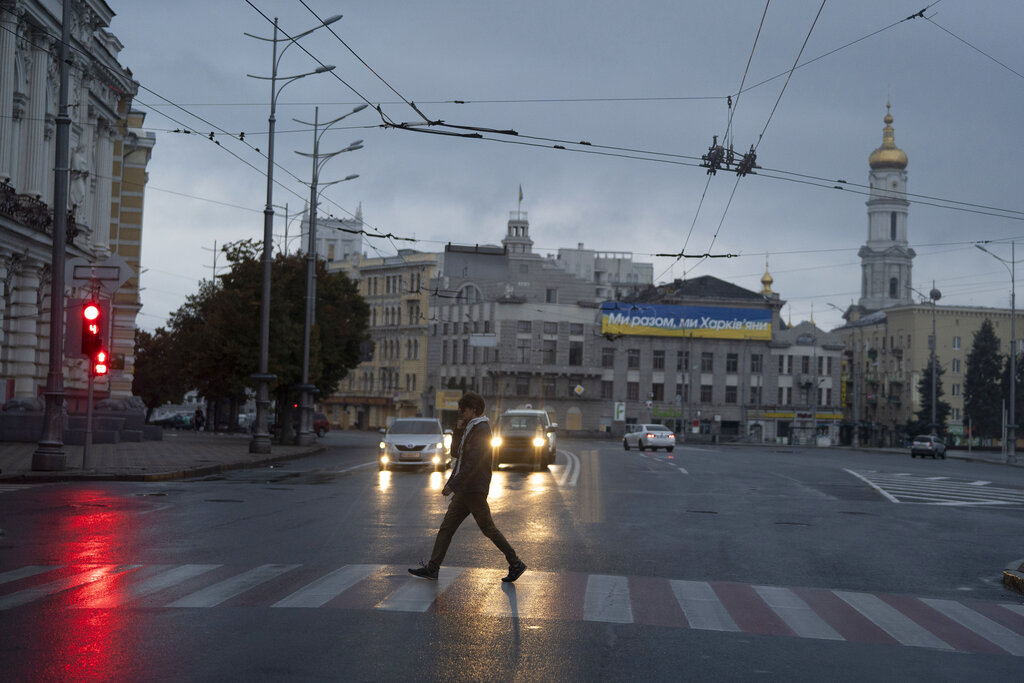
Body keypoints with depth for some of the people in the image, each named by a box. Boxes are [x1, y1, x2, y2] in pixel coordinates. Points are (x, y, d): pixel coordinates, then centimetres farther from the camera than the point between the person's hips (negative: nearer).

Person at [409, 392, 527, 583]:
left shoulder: (481, 430, -14)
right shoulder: (469, 429, 18)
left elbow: (473, 462, -21)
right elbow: (455, 453, 18)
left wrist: (453, 484, -23)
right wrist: (458, 430, 3)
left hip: (474, 490, -10)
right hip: (463, 490, 10)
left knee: (488, 529, -4)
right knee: (446, 528, 5)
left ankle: (516, 564, 5)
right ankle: (432, 568, 5)